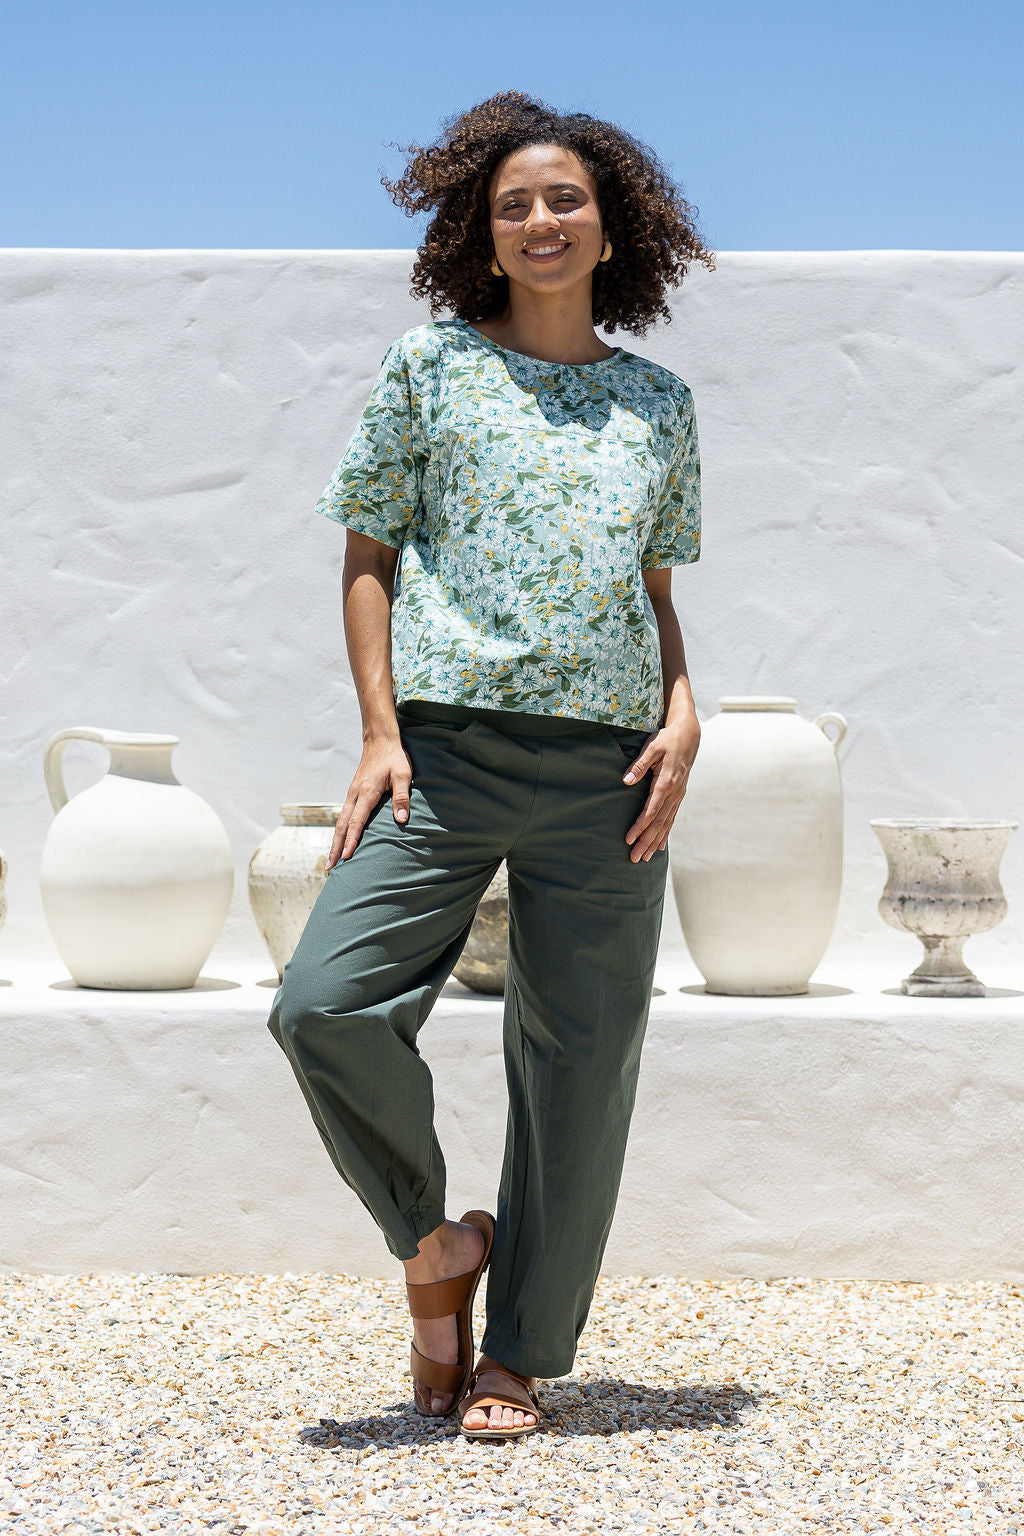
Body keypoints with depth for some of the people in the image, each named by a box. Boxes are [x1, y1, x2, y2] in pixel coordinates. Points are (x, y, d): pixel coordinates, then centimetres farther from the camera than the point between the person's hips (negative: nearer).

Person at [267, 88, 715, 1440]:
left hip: (607, 770, 2)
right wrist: (381, 733, -4)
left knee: (578, 1060, 2)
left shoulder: (660, 403, 14)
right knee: (326, 1000, -18)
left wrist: (683, 716, 0)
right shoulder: (431, 364, 7)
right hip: (447, 752, -2)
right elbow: (368, 556, 7)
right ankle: (434, 1246, 7)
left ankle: (519, 1354, 15)